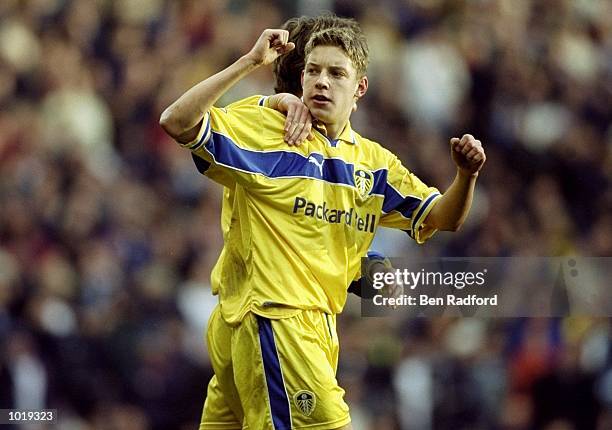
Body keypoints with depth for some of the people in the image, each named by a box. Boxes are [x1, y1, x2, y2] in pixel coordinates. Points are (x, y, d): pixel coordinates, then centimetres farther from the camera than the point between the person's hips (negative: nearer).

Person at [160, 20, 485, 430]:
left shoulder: (374, 161, 15)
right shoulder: (264, 129, -3)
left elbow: (442, 218, 16)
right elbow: (177, 122, -14)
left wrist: (466, 175, -5)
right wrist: (248, 63, -17)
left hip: (316, 326, 7)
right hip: (272, 316, -6)